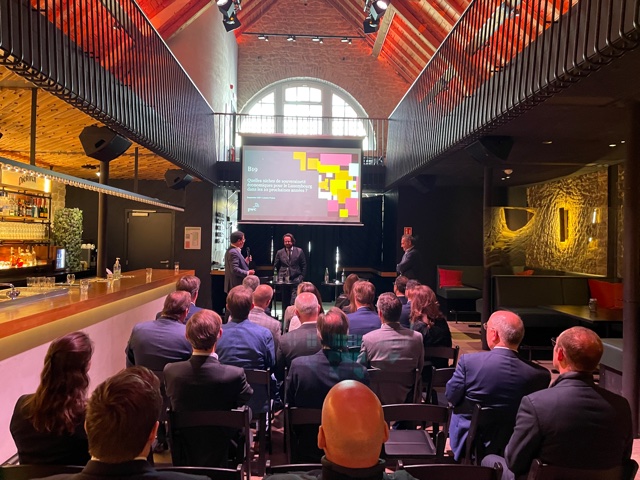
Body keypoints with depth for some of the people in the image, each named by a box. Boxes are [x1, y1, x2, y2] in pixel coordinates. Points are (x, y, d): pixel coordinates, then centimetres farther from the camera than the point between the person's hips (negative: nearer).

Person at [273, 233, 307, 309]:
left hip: (296, 280, -2)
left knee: (294, 301, -12)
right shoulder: (279, 252, 8)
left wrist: (301, 277, -1)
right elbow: (275, 266, 12)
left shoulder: (299, 251, 4)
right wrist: (278, 277, 3)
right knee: (285, 302, 7)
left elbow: (304, 266, 5)